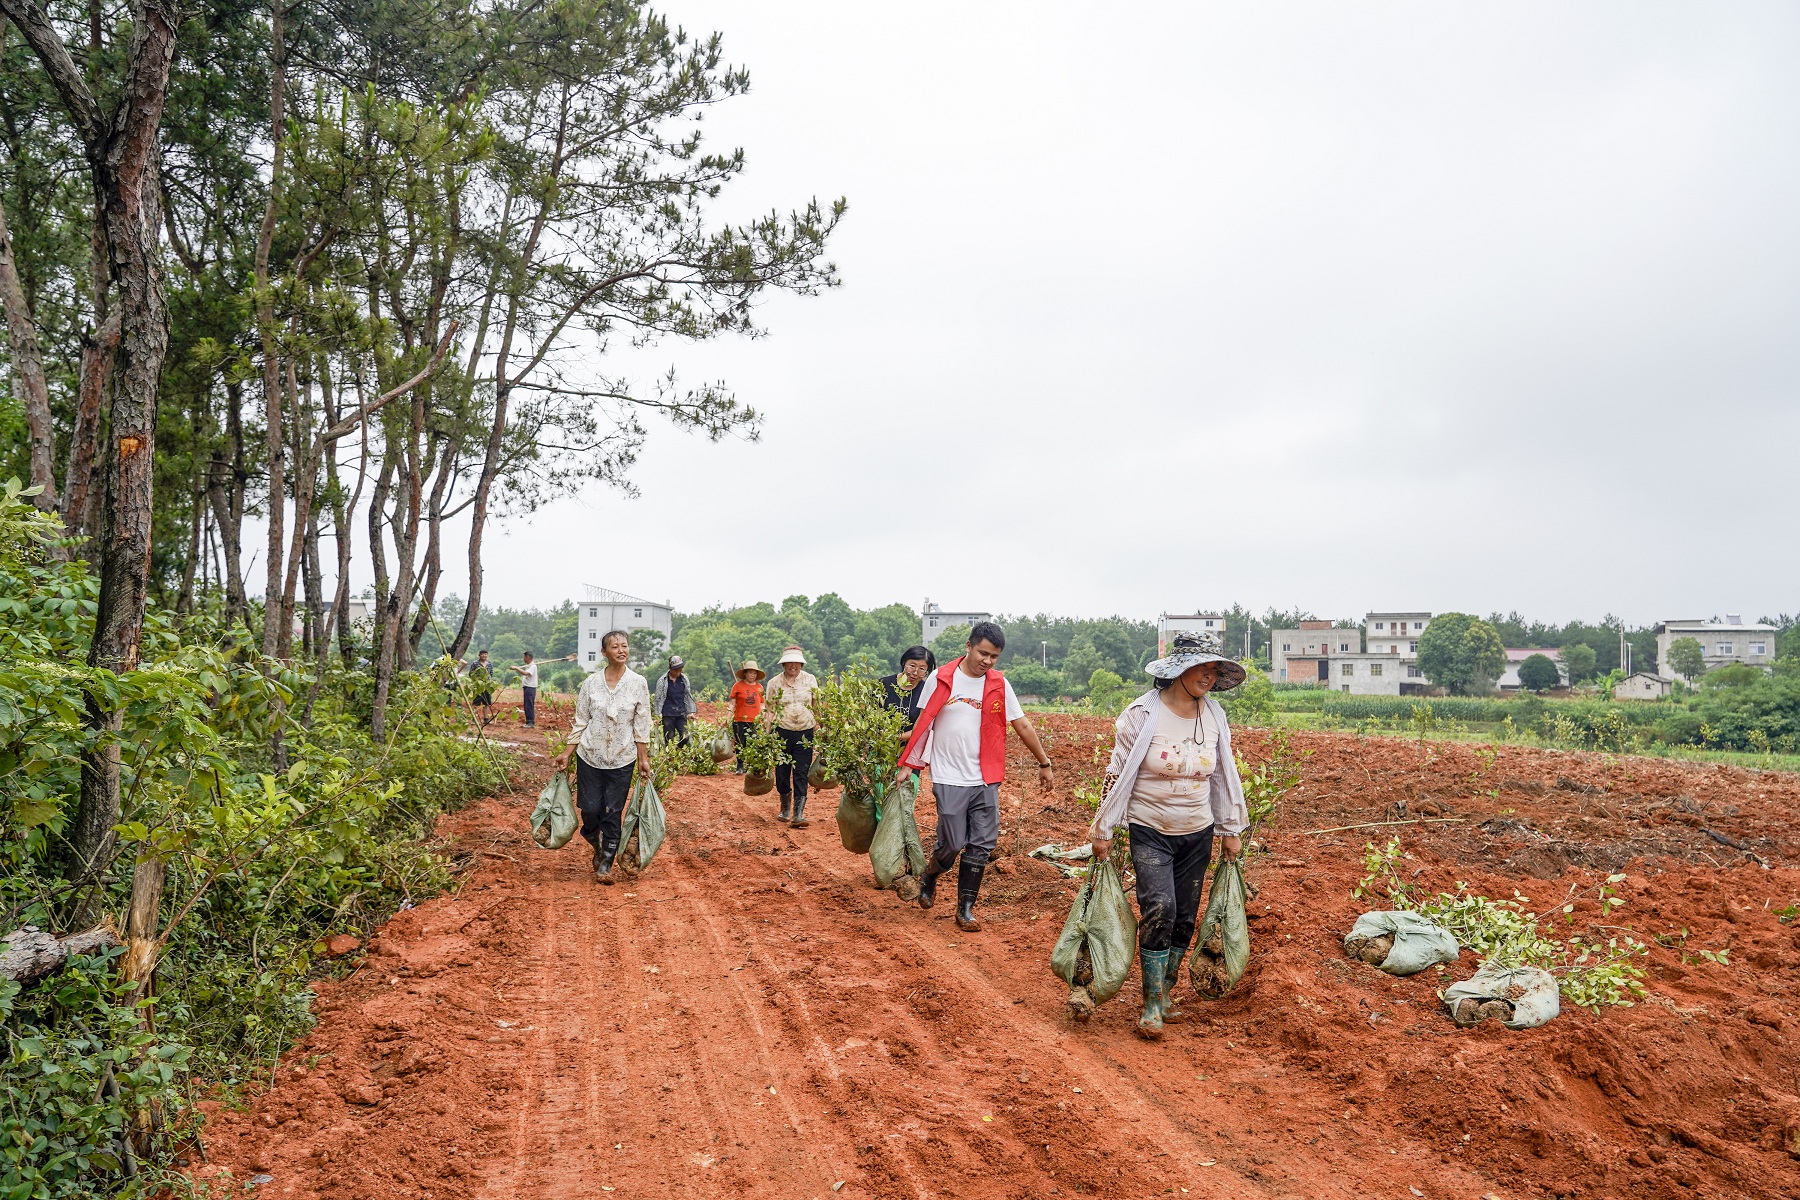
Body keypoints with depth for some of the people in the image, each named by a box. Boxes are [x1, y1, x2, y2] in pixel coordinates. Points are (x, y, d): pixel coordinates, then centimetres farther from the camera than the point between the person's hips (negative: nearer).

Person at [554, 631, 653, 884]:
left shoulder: (638, 683, -3)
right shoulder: (591, 683, -2)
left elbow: (641, 725, 0)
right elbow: (580, 722, 4)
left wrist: (643, 758, -1)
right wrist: (566, 754, 3)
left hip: (622, 758, -1)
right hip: (590, 755, 1)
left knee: (614, 813, 2)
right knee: (590, 809, 2)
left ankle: (606, 863, 15)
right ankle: (597, 846, 32)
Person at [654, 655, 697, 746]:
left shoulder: (684, 679, 5)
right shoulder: (662, 681, -4)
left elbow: (688, 696, 13)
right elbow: (658, 698, 0)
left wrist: (690, 712, 10)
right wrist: (658, 714, -3)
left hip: (681, 714, 3)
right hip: (668, 715, -3)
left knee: (685, 737, -4)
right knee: (669, 739, 1)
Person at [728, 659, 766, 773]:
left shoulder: (759, 687, 9)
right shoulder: (738, 686, 0)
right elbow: (732, 704, 3)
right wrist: (729, 719, -2)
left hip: (755, 721, 2)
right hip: (740, 721, -2)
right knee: (740, 745, 3)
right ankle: (740, 766, 16)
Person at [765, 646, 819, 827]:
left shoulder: (810, 680, 5)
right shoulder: (774, 683, 1)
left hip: (805, 734, 0)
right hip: (782, 732, 0)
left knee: (801, 774, -6)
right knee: (782, 772, 6)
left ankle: (798, 815, -9)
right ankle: (785, 808, 30)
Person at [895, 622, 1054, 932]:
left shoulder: (999, 685, 2)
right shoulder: (940, 680, -4)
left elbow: (1022, 725, 8)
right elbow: (922, 724, 3)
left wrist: (1044, 763, 11)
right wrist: (908, 765, 1)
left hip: (986, 780, 3)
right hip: (950, 779, -3)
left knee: (982, 846, 2)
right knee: (953, 843, -2)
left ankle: (966, 908, 15)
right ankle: (929, 878, 29)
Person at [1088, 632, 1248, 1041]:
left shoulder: (1214, 716, 1)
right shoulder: (1143, 713, -13)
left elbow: (1224, 774, 12)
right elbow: (1117, 773, -8)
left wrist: (1230, 830, 15)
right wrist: (1104, 830, -6)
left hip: (1197, 834, 5)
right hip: (1150, 832, -5)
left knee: (1185, 919, 7)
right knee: (1159, 909, -18)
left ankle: (1165, 994, 25)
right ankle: (1152, 1003, -4)